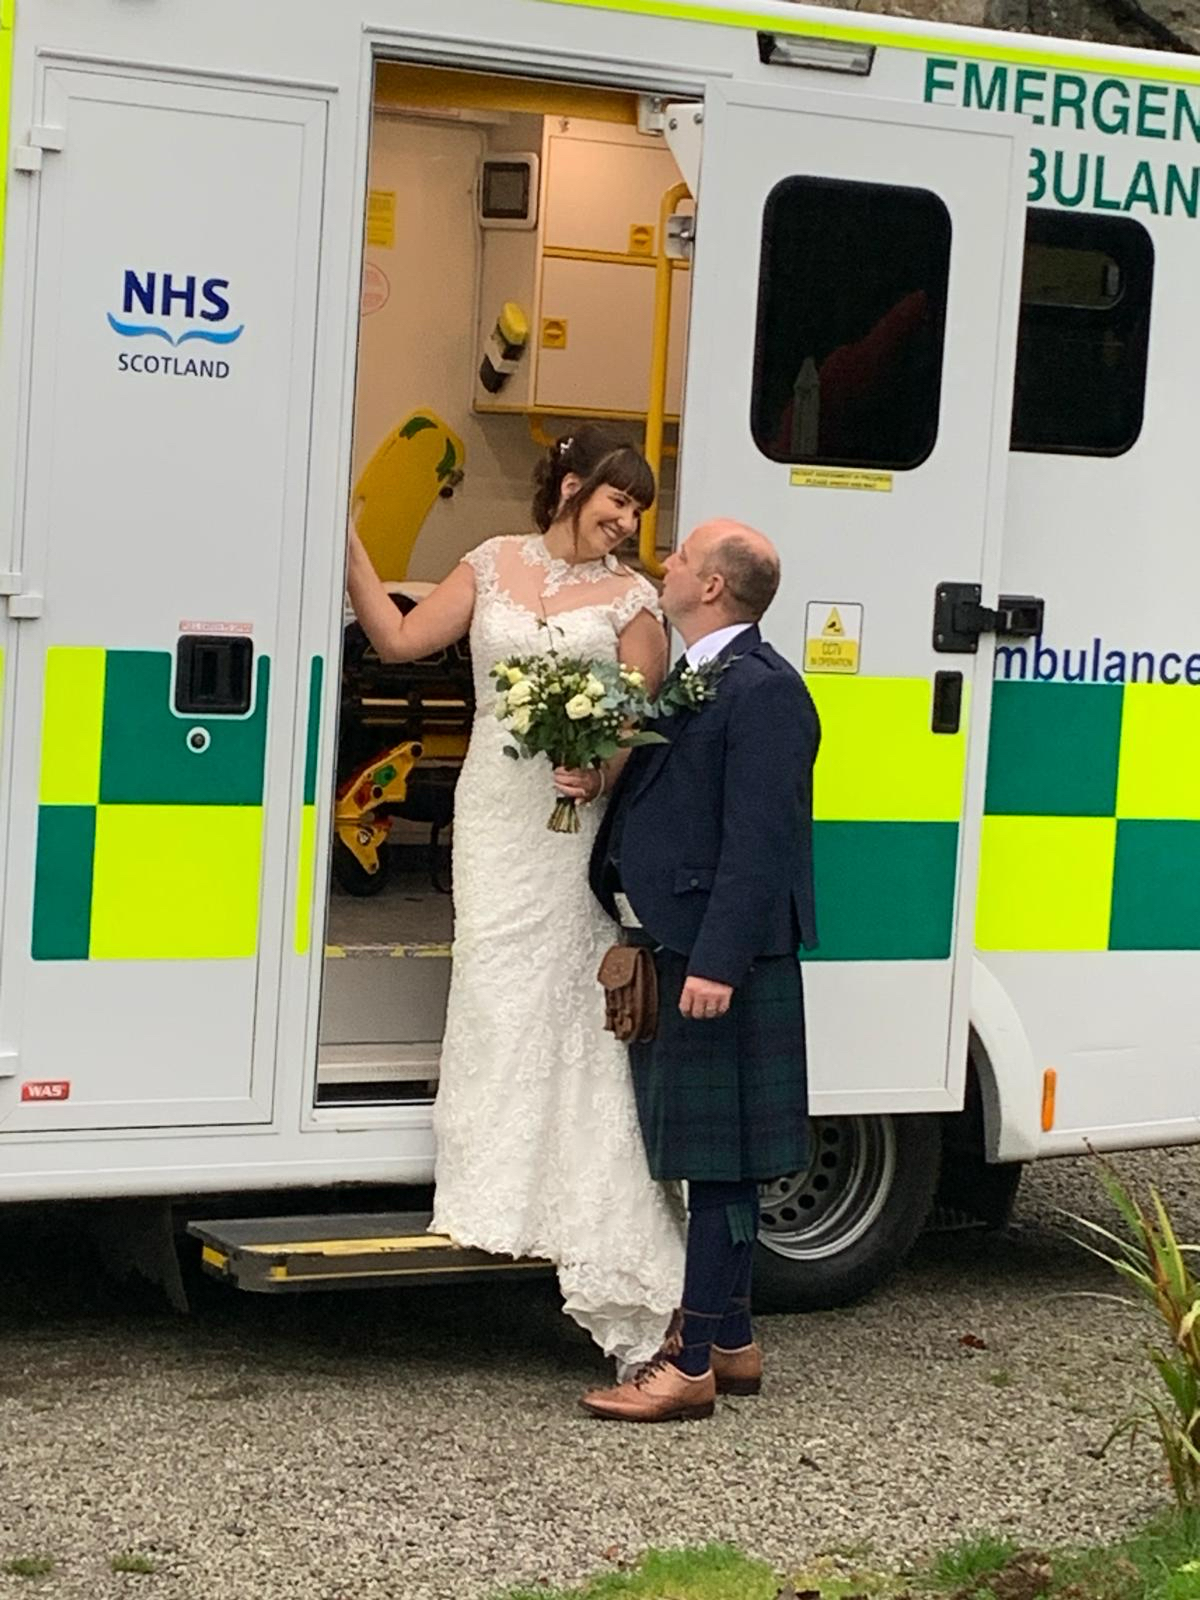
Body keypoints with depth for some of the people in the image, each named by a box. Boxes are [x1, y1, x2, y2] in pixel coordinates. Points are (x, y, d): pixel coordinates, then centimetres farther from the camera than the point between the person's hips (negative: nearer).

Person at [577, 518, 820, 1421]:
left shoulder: (762, 693, -14)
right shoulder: (689, 682, 16)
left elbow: (759, 839, -20)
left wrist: (718, 962, -25)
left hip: (722, 966, -10)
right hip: (673, 953, 10)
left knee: (720, 1165, -4)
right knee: (710, 1162, 16)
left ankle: (694, 1366, -2)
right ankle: (730, 1343, 26)